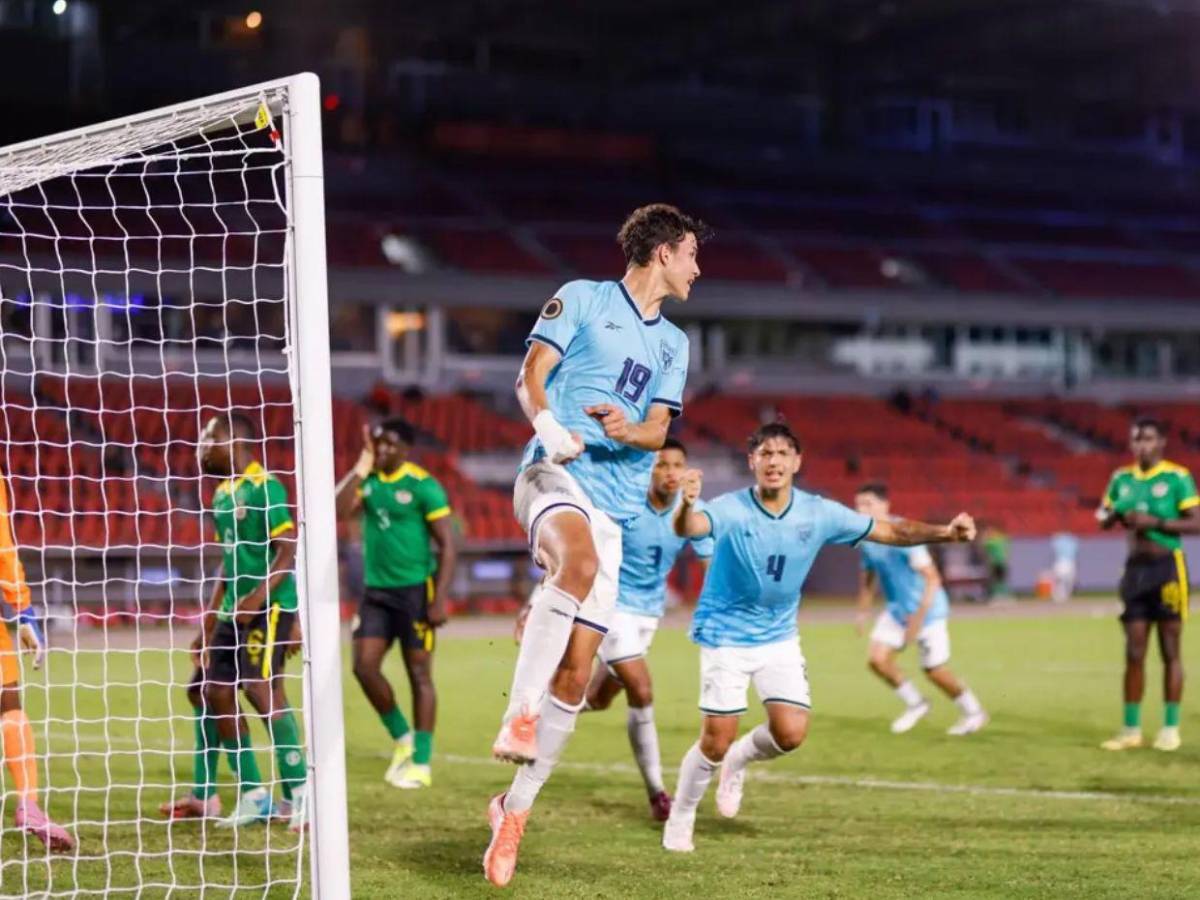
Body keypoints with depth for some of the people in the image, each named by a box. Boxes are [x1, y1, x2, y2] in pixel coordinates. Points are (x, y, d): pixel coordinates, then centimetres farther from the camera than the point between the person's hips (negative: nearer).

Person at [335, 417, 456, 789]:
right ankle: (402, 738, 18)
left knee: (419, 674, 0)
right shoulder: (369, 480, 6)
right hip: (376, 591, 5)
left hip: (414, 590, -5)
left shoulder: (422, 485, -9)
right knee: (364, 667, -2)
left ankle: (421, 762, 6)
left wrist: (439, 599, -16)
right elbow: (339, 510, -11)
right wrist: (362, 465, -10)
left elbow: (447, 545, -9)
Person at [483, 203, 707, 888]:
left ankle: (516, 808, 10)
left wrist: (629, 430, -12)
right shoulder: (582, 299, 8)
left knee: (576, 673, -1)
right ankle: (519, 714, -42)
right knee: (580, 563, -40)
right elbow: (531, 376, 0)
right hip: (557, 474, -5)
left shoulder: (674, 343, 22)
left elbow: (658, 429, 13)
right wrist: (547, 424, -21)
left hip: (615, 507, 5)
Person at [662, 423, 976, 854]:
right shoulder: (731, 510, -22)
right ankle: (679, 821, 19)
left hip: (779, 636, 4)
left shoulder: (819, 514, -10)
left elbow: (890, 530, -4)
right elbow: (689, 528, -43)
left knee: (791, 732, -12)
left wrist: (944, 532, -19)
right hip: (725, 635, -4)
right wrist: (685, 506, -68)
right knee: (716, 741, -6)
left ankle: (738, 760, 22)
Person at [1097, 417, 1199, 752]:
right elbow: (1103, 519, 17)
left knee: (1170, 650, 1)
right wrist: (1115, 516, -6)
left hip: (1167, 567, -5)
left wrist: (1156, 522, -21)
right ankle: (1131, 729, 9)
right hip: (1136, 567, 5)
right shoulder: (1122, 478, 8)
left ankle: (1171, 728, 7)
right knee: (1134, 652, 5)